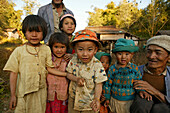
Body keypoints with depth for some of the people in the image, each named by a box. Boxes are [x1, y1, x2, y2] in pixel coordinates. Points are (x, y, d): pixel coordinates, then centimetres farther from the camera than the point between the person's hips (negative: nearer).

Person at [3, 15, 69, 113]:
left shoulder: (46, 49, -1)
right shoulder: (19, 51, -6)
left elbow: (50, 68, 3)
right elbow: (14, 73, -2)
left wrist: (67, 74, -5)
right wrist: (13, 95, -1)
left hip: (41, 91, 2)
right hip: (24, 92, -1)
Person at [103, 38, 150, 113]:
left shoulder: (134, 68, -10)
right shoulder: (112, 69, -13)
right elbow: (108, 84, -5)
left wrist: (141, 90, -15)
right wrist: (107, 98, 1)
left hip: (130, 101, 1)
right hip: (115, 100, 0)